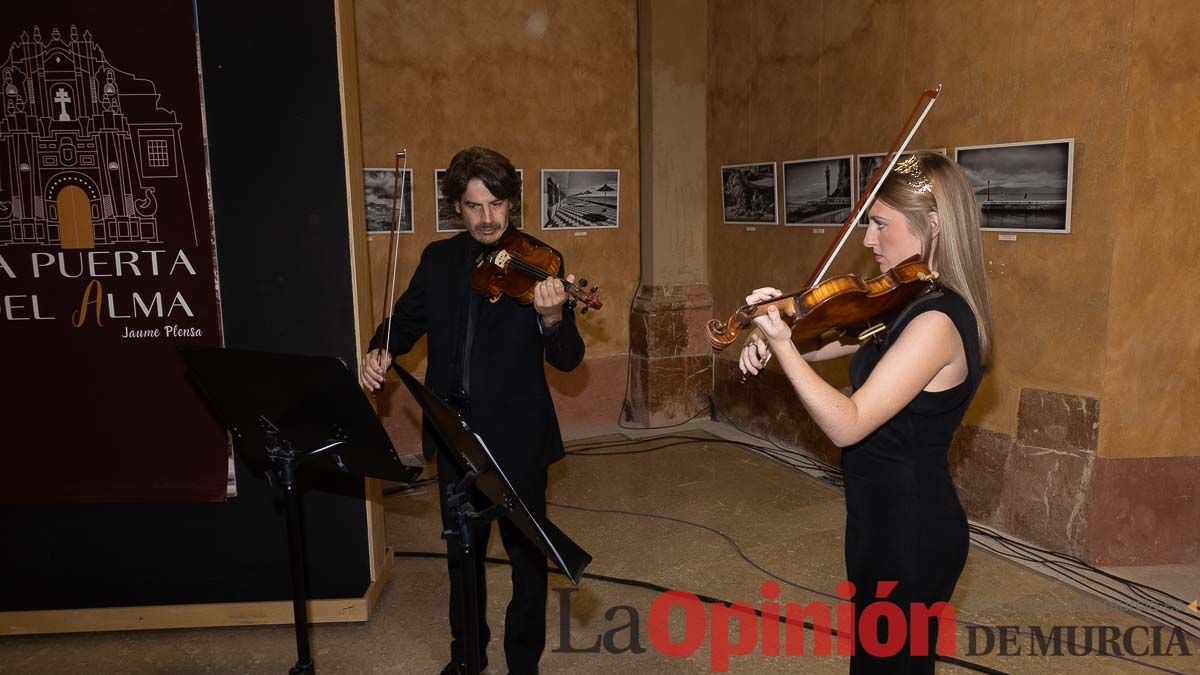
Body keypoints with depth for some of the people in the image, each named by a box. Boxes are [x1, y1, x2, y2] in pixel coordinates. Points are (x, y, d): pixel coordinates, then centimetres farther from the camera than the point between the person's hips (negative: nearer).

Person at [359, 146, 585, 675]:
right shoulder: (438, 259, 2)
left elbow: (567, 360, -15)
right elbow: (407, 319, 15)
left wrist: (552, 317, -36)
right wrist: (381, 350, -6)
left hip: (515, 435, -4)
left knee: (527, 554, 11)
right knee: (461, 550, 21)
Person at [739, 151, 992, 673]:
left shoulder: (936, 322, -26)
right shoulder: (910, 304, 4)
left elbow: (847, 425, -31)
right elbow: (828, 343, 11)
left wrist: (781, 343, -34)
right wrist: (767, 341, -8)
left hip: (909, 534, -9)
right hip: (896, 520, 9)